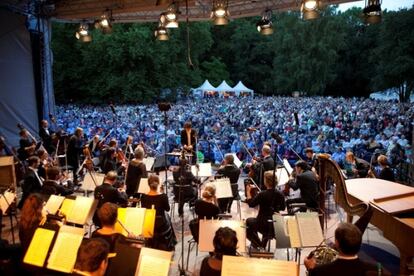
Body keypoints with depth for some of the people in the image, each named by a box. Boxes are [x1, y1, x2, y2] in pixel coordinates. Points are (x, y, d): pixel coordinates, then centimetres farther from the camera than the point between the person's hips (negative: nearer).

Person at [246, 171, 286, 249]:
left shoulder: (262, 194, -20)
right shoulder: (280, 195, -8)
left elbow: (251, 204, -6)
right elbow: (283, 208, 9)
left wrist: (248, 191, 5)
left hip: (263, 226, -4)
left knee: (249, 221, 24)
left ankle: (258, 244, 26)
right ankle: (263, 244, 41)